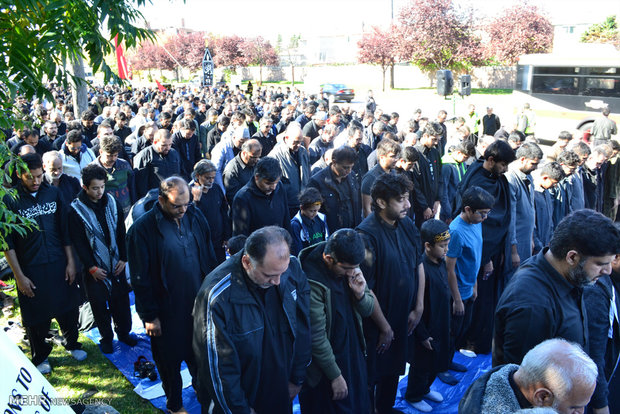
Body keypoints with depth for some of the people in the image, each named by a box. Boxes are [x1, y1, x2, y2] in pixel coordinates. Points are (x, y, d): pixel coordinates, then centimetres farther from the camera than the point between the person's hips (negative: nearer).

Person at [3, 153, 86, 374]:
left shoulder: (53, 193, -1)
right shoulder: (10, 200, -10)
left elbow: (65, 230, 5)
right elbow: (8, 243, -8)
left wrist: (70, 262, 2)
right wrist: (19, 276, -10)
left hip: (59, 264, 3)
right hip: (31, 268, -3)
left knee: (68, 308, 15)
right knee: (36, 316, 11)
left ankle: (72, 343, 40)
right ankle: (40, 357, 33)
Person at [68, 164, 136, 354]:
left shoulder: (113, 203, -1)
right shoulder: (76, 210, -12)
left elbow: (121, 233, 5)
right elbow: (78, 242, -9)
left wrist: (123, 258, 0)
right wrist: (91, 267, -10)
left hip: (116, 264, 3)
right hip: (94, 268, -3)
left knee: (121, 299, 11)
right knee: (99, 303, 9)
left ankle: (123, 332, 32)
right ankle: (106, 337, 28)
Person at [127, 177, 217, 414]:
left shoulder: (195, 216, -3)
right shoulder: (142, 229, -18)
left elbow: (210, 259, 7)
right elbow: (140, 278, -12)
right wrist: (149, 316, -10)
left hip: (199, 303, 4)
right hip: (167, 312, -4)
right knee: (170, 359, 16)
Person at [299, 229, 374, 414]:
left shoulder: (350, 266, -7)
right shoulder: (311, 282, -28)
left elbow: (367, 311, 3)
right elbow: (317, 338, -22)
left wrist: (360, 294, -18)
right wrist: (335, 375, -14)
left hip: (355, 355, 7)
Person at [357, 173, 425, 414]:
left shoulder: (407, 224, -4)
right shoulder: (367, 235, -25)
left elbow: (419, 265, 7)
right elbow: (365, 290, -23)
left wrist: (418, 308, 4)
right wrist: (384, 327, -14)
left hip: (403, 319, 7)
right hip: (376, 325, -7)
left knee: (394, 370, 25)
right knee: (370, 377, 11)